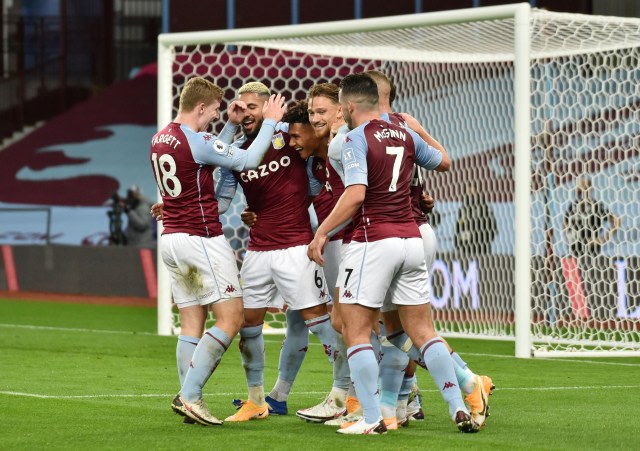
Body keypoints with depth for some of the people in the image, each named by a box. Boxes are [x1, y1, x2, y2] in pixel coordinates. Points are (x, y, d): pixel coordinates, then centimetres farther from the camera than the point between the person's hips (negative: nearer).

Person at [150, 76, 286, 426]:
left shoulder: (159, 140, 10)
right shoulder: (195, 142, -16)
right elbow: (248, 161, -11)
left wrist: (232, 125, 20)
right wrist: (270, 122, -1)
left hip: (171, 239, 9)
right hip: (201, 238, -9)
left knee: (191, 325, 9)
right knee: (230, 318, -5)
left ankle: (188, 398, 3)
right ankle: (190, 394, -12)